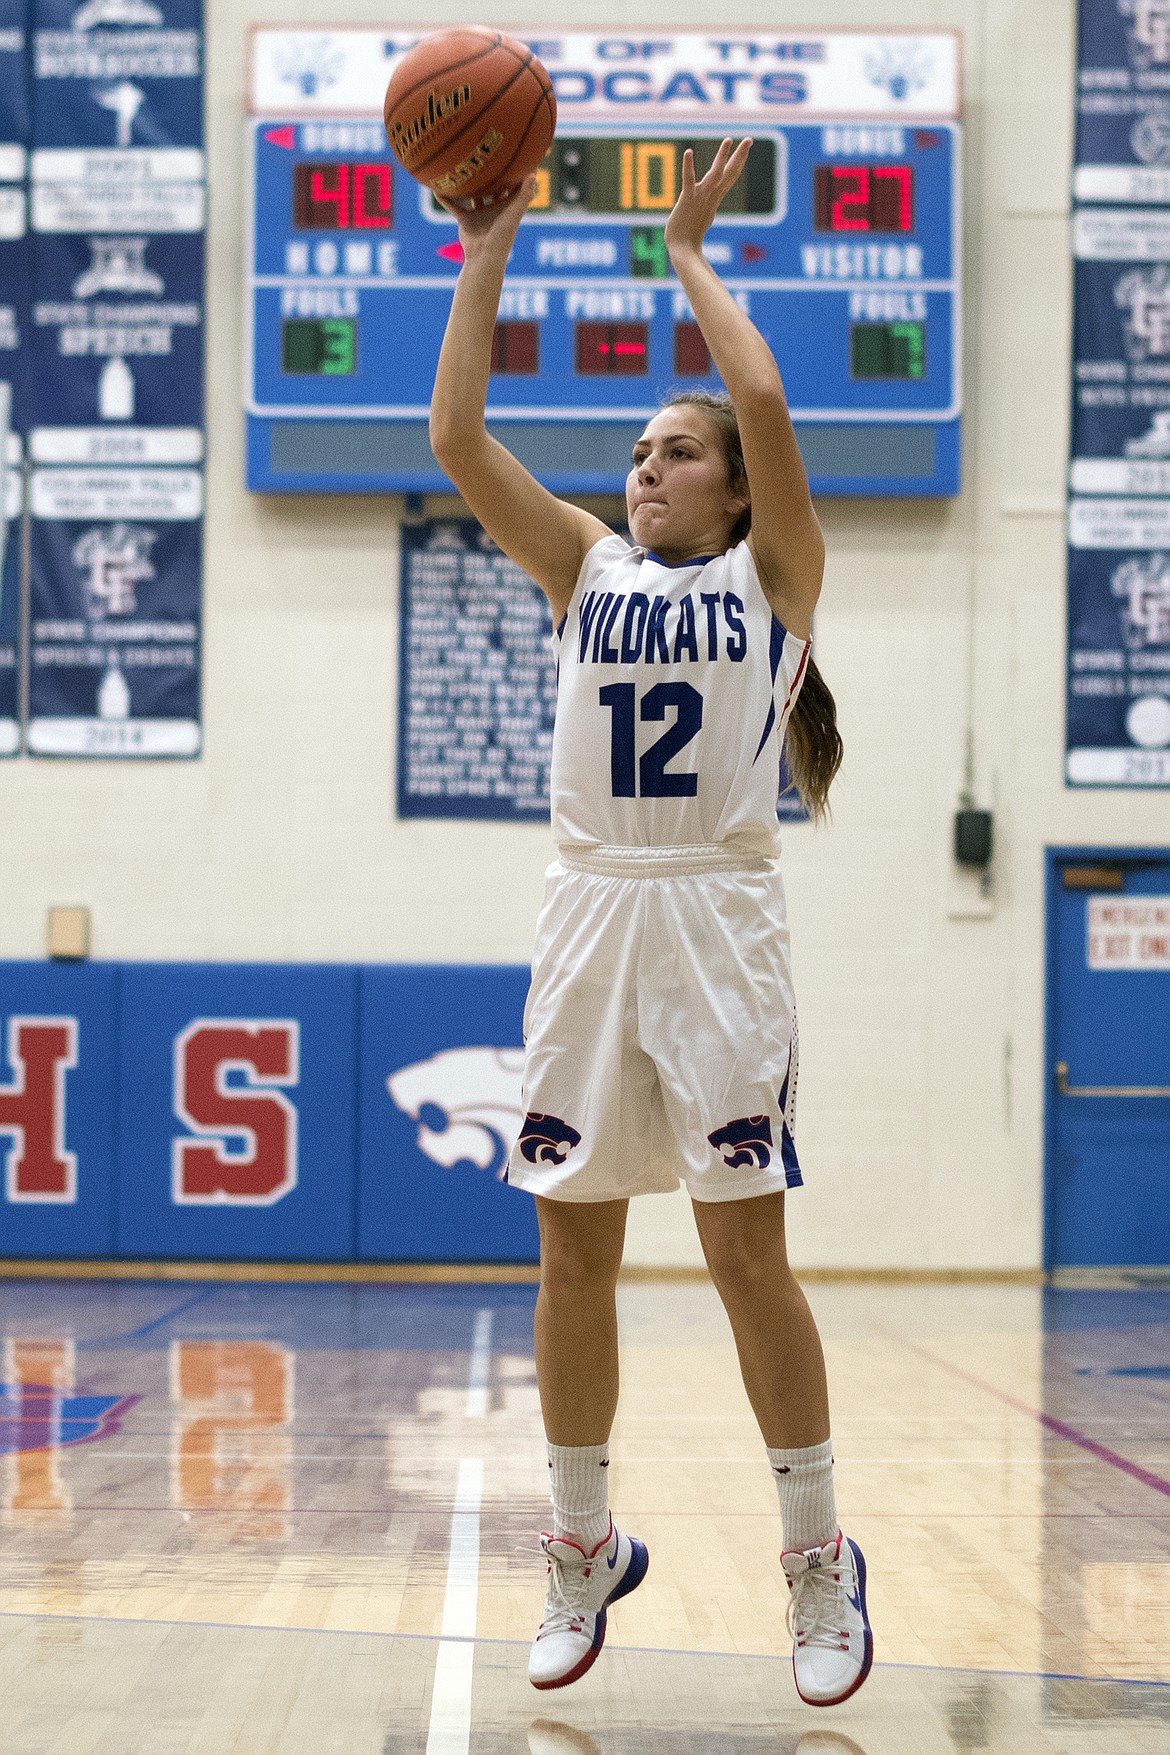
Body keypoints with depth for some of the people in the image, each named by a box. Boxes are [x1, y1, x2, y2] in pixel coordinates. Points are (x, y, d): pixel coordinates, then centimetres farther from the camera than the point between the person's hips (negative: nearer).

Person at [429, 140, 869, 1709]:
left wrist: (689, 256, 0)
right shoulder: (586, 569, 13)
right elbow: (458, 441, 2)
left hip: (717, 919, -3)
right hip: (590, 917, 4)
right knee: (572, 1251, 5)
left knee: (745, 1246, -5)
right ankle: (584, 1550, 19)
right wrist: (485, 259, 0)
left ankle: (820, 1556, 9)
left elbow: (764, 403, -11)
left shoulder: (774, 572, 5)